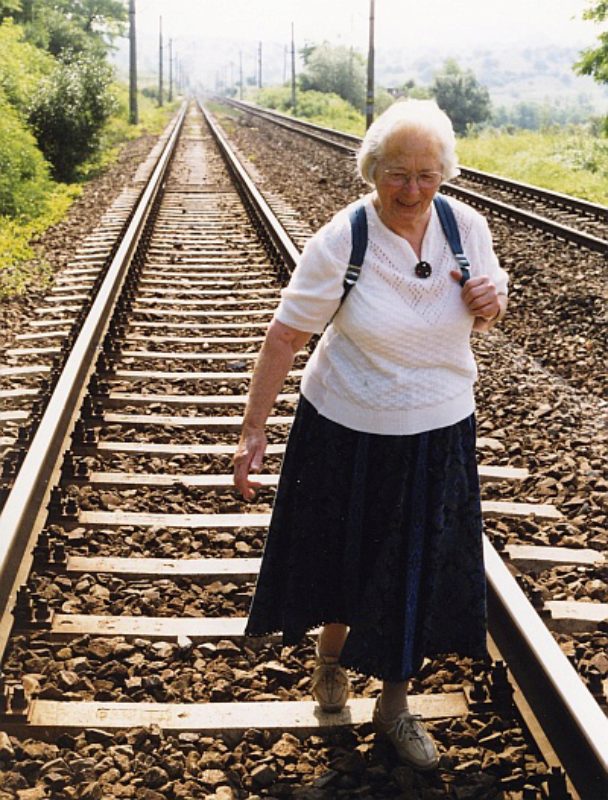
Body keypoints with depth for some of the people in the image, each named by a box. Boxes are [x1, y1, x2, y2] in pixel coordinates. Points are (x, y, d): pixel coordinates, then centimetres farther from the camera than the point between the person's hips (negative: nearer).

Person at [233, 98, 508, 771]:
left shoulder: (467, 226, -8)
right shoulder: (340, 243, -19)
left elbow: (482, 319, 8)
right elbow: (285, 336, -14)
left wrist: (492, 303, -17)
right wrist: (252, 431, -16)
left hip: (438, 434, 3)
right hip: (348, 431, -2)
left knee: (419, 568, 12)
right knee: (342, 555, 17)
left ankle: (394, 706, 34)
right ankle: (330, 654, 49)